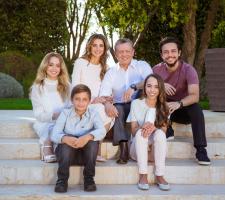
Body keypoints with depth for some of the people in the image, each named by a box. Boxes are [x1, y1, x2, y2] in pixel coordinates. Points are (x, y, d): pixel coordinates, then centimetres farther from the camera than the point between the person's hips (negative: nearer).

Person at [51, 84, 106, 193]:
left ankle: (89, 178, -15)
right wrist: (65, 138, -39)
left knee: (92, 140, -28)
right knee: (67, 140, -31)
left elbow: (102, 131, -22)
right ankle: (62, 179, -21)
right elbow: (54, 134, -15)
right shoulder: (65, 113, -3)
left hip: (86, 154, 1)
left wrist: (88, 136, -43)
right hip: (67, 152, 0)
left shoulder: (93, 113, -3)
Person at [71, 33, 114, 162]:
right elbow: (75, 87, -4)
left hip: (98, 104, 4)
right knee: (102, 111, -36)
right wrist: (92, 100, -18)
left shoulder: (104, 67, 19)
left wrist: (105, 100, -9)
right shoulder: (81, 62, 4)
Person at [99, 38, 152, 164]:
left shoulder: (142, 65, 8)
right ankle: (123, 146, -38)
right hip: (120, 107, 2)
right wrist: (107, 103, -27)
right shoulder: (111, 72, 13)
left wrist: (134, 87, -33)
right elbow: (104, 93, -2)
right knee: (116, 109, -32)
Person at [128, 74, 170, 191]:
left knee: (159, 133, -30)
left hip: (156, 150, 1)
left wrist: (154, 128, -28)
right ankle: (143, 175, -32)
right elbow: (133, 131, -4)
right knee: (140, 132, -31)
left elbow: (164, 129, -6)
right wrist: (142, 127, -28)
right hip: (138, 150, -1)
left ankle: (159, 176, -30)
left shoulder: (163, 106, 3)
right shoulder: (136, 103, -2)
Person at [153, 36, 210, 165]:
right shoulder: (157, 70, -6)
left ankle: (201, 150, -30)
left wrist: (179, 104, -51)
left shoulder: (188, 69, -17)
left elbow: (195, 96, -31)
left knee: (196, 107, -34)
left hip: (184, 110, -2)